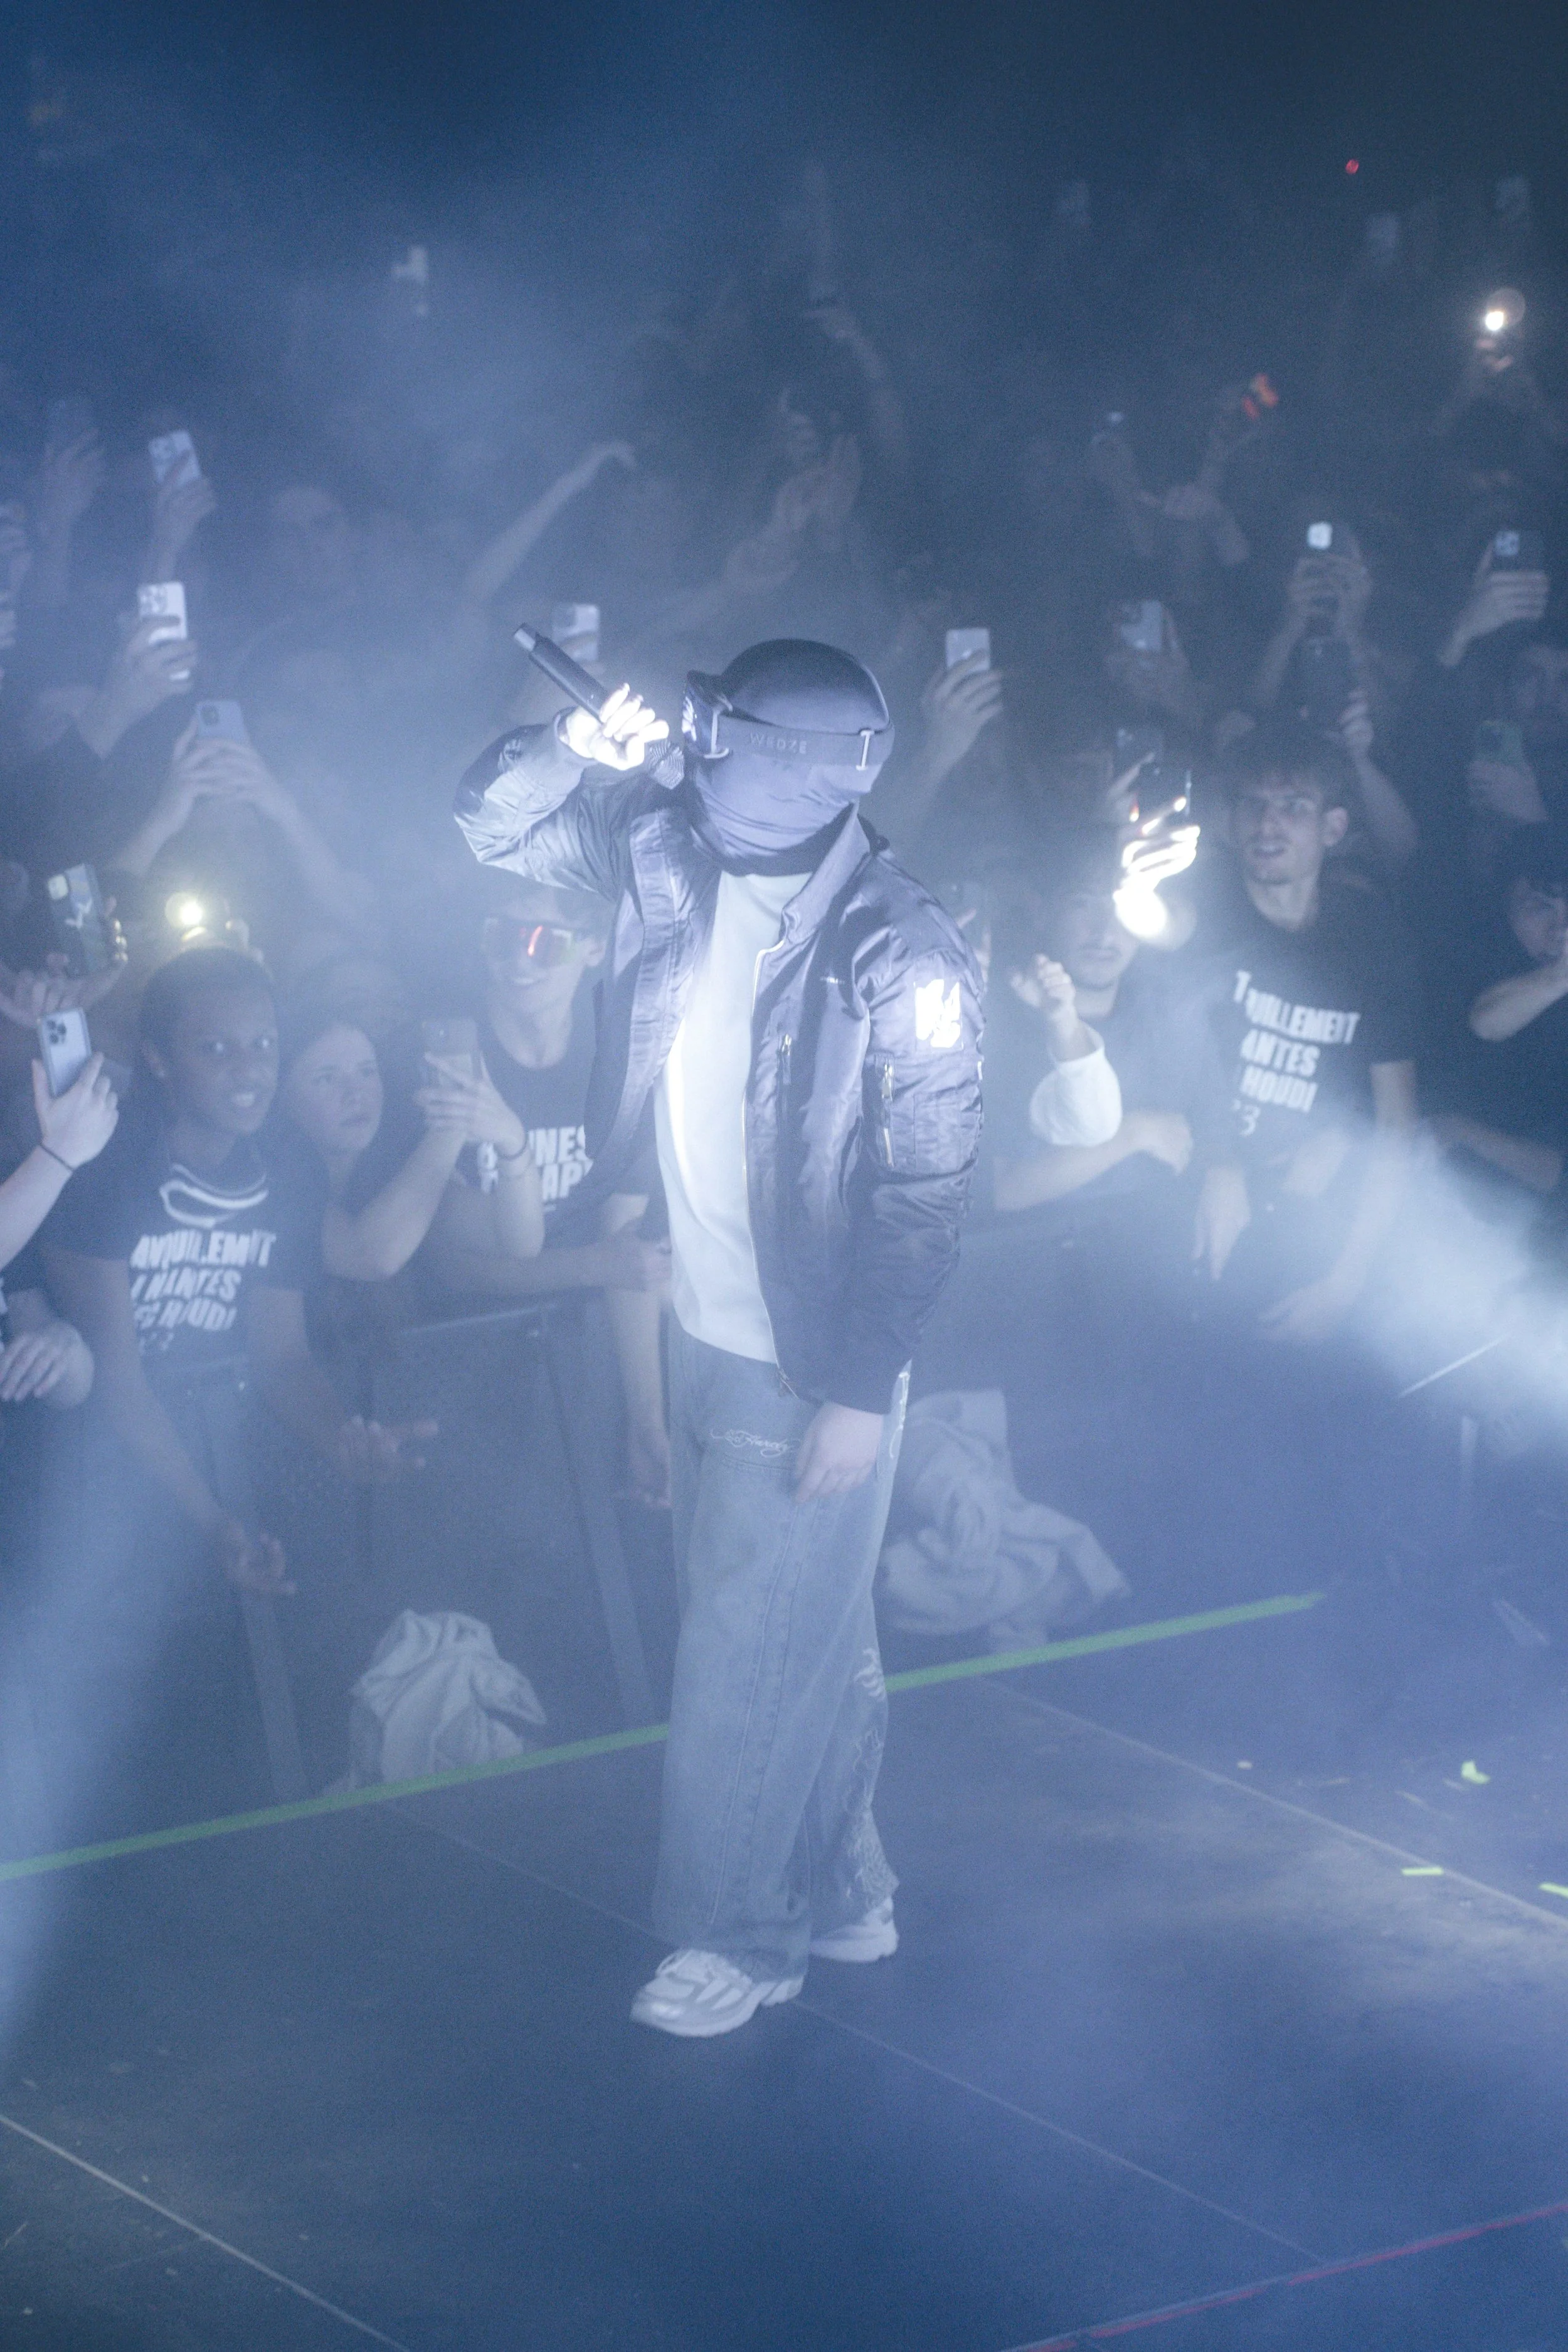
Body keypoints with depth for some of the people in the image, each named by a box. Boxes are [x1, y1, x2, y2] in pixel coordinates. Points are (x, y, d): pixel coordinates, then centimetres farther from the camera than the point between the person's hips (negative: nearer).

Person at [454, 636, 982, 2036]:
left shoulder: (898, 954, -21)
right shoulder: (673, 853, -4)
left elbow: (928, 1191, -19)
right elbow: (495, 823, 5)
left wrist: (864, 1392, -19)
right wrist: (578, 748, -17)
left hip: (811, 1367, -6)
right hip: (702, 1333, 7)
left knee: (749, 1658, 3)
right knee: (813, 1646, 21)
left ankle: (740, 1934, 19)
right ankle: (843, 1893, 35)